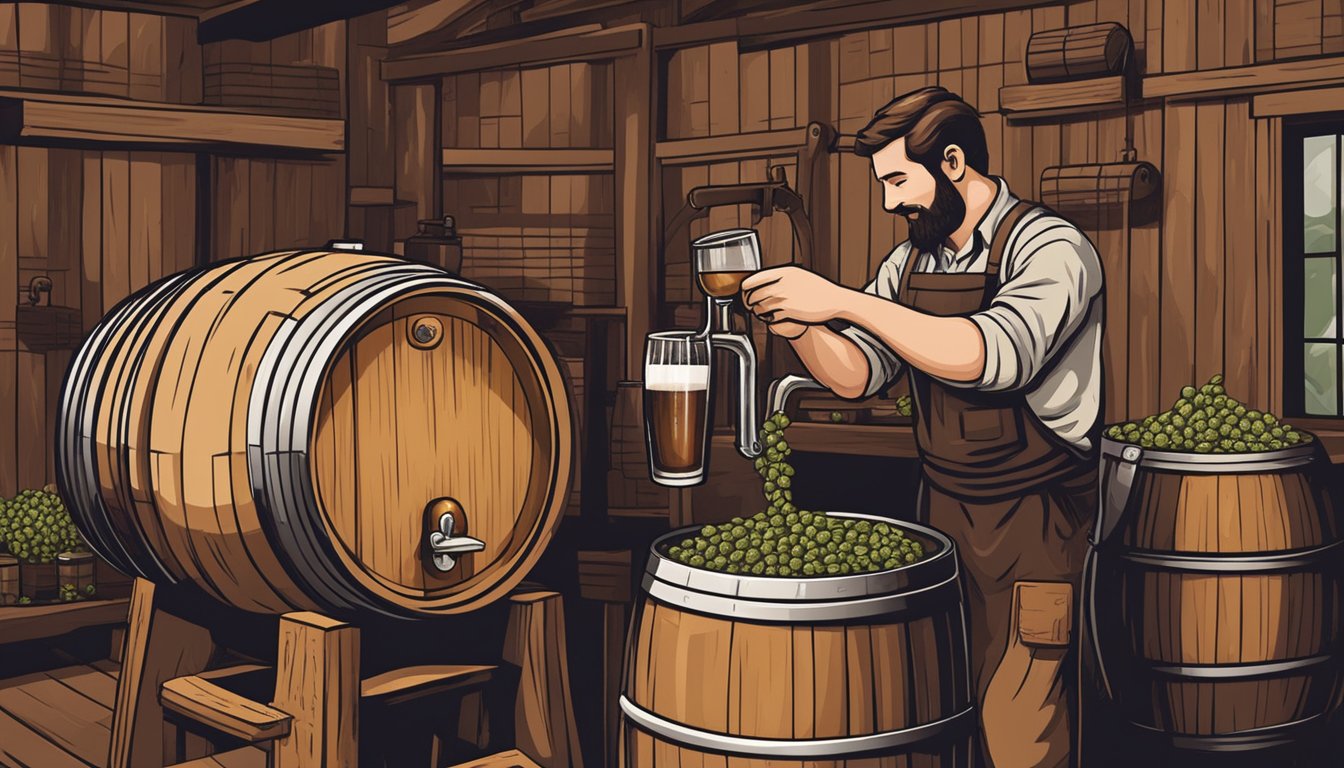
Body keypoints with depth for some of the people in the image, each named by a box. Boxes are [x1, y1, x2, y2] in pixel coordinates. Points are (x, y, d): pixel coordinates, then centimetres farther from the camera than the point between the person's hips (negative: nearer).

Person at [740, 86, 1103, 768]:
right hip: (939, 508, 6)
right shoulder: (907, 264, 9)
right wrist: (799, 325, -17)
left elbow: (991, 355, -30)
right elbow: (855, 375, 4)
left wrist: (842, 300, -31)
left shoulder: (1052, 250, -12)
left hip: (1031, 522, -5)